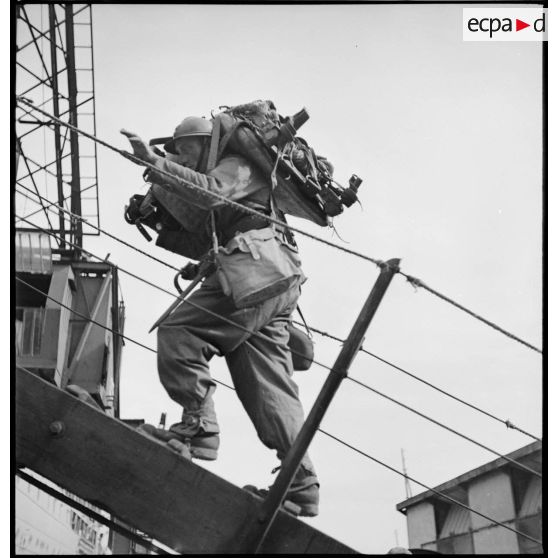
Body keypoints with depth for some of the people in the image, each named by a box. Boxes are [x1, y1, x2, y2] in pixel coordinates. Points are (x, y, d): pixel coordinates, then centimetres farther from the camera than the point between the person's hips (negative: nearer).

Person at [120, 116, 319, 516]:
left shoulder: (237, 164, 12)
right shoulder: (229, 174, 37)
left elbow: (212, 193, -12)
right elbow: (203, 227, 20)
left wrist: (156, 163, -14)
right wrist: (161, 192, 15)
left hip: (256, 265, -9)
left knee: (177, 330, -15)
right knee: (269, 388, 2)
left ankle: (199, 425, -17)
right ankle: (302, 487, 0)